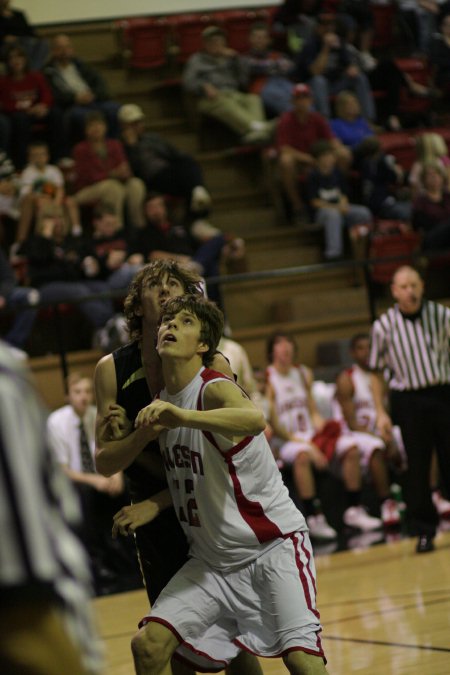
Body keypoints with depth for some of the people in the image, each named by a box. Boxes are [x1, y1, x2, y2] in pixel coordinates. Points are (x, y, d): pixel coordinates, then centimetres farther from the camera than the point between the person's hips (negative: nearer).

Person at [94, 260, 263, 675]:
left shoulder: (213, 366, -12)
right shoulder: (112, 371, -5)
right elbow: (105, 462, -6)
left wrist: (155, 504, -21)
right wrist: (145, 432, -25)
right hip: (156, 528, 2)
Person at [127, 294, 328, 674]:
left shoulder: (215, 389, -19)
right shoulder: (162, 403, 5)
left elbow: (255, 420, -45)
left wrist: (183, 416, -56)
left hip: (272, 546, -7)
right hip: (212, 557, 7)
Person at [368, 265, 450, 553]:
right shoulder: (384, 326, -1)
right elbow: (377, 372, 6)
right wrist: (381, 412, 1)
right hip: (409, 402, 0)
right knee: (417, 467, 1)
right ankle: (425, 530, 9)